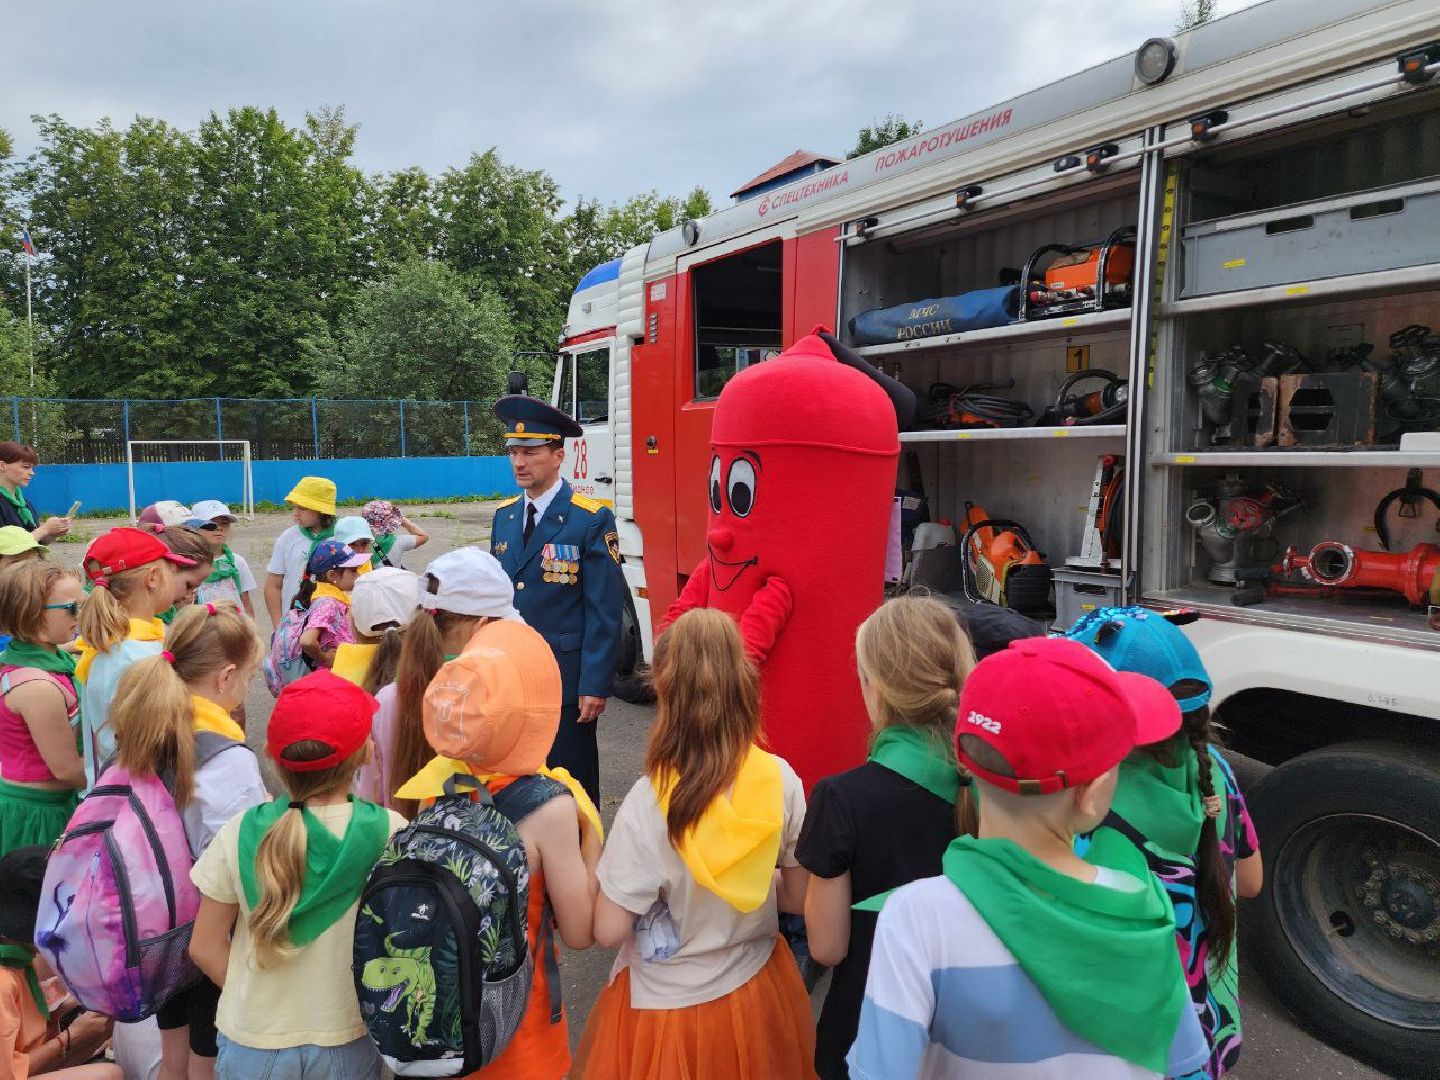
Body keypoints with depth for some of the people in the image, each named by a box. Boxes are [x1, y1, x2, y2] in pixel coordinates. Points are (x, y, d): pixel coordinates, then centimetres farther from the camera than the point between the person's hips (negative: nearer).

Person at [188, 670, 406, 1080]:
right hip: (348, 1045, -1)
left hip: (253, 1045, 1)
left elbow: (205, 946, -5)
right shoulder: (390, 833, -18)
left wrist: (257, 1000, 8)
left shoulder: (240, 834, -14)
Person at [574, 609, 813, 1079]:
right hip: (758, 989, 3)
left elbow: (609, 930, -20)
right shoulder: (781, 780, -17)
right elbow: (799, 897, -6)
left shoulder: (648, 802, -28)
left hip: (669, 1006, -3)